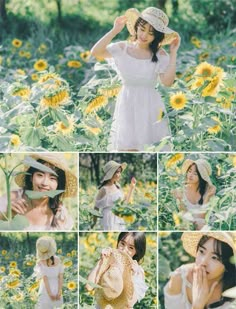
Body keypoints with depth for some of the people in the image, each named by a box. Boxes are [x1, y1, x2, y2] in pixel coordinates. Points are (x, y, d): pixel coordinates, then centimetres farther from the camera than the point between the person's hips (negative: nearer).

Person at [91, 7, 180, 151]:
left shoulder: (159, 55, -2)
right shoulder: (122, 48, 0)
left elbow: (168, 81, -15)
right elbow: (95, 52, -14)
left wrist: (173, 53, -13)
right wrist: (114, 31, -16)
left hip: (150, 108, 0)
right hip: (127, 105, 1)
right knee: (127, 148, 2)